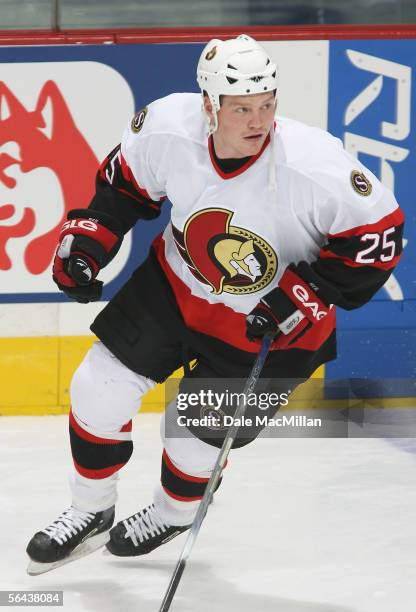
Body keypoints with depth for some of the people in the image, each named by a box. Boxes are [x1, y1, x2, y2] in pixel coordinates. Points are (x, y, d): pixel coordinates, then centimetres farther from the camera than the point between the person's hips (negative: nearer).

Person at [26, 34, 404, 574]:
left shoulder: (314, 165, -35)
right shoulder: (167, 128, -24)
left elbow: (378, 233, -23)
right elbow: (125, 182, -1)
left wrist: (306, 295, -27)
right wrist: (86, 239, -8)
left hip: (270, 321, -4)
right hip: (176, 283, 4)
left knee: (197, 430, 4)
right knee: (98, 388, 1)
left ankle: (174, 511, 41)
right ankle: (91, 513, 27)